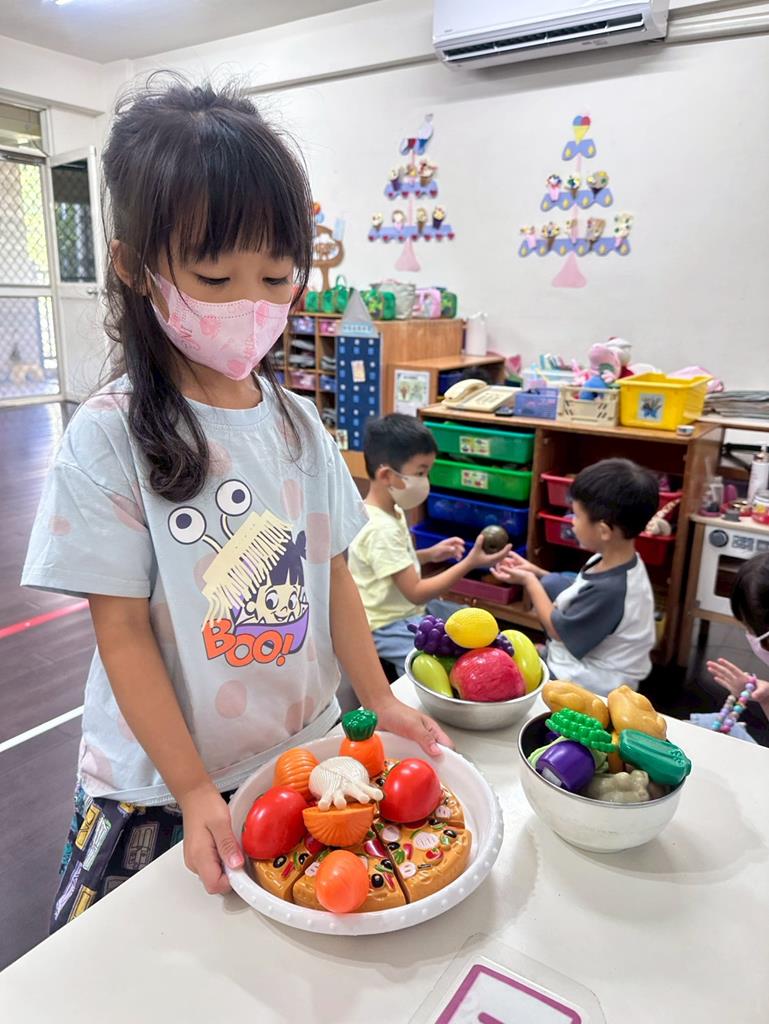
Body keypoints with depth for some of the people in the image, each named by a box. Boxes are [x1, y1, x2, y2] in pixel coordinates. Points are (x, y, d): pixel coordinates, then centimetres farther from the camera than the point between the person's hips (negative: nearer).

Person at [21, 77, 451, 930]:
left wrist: (382, 702, -3)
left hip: (303, 755, 4)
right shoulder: (110, 438, -17)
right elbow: (122, 630, -15)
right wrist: (195, 790, -15)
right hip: (156, 788, -3)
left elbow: (331, 575, 2)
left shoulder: (297, 421, -2)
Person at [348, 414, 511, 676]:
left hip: (408, 610, 10)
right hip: (389, 626, -10)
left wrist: (429, 554, 3)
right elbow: (416, 592, -26)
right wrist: (469, 563, -26)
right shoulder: (382, 529, -28)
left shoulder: (391, 511, 2)